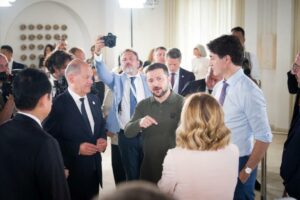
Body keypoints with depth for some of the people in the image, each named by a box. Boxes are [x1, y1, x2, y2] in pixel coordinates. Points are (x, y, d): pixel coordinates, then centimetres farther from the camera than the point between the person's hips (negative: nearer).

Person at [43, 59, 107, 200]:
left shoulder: (94, 100, 6)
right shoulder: (57, 104, -16)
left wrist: (102, 139, -4)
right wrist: (77, 148, -22)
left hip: (94, 167, 6)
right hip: (71, 170, -6)